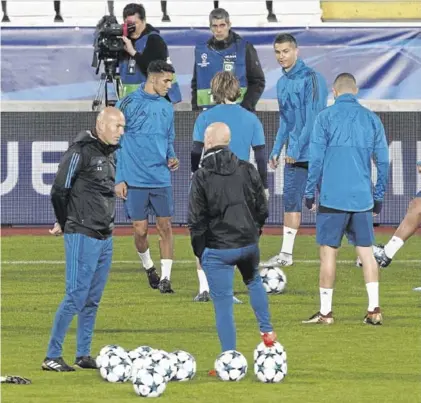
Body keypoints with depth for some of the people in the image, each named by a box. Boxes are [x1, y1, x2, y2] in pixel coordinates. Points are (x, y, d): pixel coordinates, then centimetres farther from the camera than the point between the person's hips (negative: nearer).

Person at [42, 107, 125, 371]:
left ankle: (84, 355, 17)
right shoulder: (81, 152, -13)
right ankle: (52, 357, -5)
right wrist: (69, 226, 1)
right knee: (76, 297, -9)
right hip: (83, 238, -8)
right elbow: (59, 191, -10)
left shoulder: (110, 153, 13)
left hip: (105, 238, 8)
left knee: (93, 299, 11)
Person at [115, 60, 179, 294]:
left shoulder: (166, 108, 10)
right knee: (140, 230, 2)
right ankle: (148, 267, 28)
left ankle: (165, 277, 1)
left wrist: (171, 158, -1)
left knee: (165, 227, -3)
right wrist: (118, 179, -6)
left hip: (161, 179, 3)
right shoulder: (128, 104, -4)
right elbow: (115, 144, -2)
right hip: (135, 180, -3)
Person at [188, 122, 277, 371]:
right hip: (249, 245, 4)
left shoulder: (202, 177, -12)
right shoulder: (247, 170, -1)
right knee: (254, 281, 34)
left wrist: (200, 252, 2)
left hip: (217, 249, -4)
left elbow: (196, 220, -9)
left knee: (223, 303, 1)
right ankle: (267, 331, 36)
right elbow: (262, 208, 6)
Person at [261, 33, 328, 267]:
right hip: (295, 155, 7)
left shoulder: (310, 78, -14)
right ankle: (286, 254, 9)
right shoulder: (282, 83, 12)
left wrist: (296, 148, -18)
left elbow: (312, 117, -17)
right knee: (291, 201, 6)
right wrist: (277, 150, 13)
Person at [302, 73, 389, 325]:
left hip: (332, 198, -3)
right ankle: (374, 309, 4)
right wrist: (379, 196, 17)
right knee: (366, 252, 8)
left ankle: (326, 312, 4)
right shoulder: (372, 119, 7)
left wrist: (310, 192, 4)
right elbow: (383, 161, 8)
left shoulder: (326, 117, -3)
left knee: (328, 252, 2)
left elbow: (316, 158, -5)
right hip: (363, 199, 3)